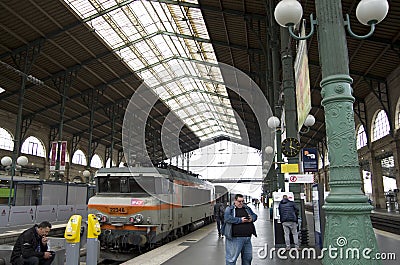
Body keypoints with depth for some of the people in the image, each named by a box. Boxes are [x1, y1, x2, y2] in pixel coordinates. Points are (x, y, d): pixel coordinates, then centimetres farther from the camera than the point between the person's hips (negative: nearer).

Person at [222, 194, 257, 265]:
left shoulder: (247, 208, 16)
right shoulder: (229, 209, -2)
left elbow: (254, 215, 18)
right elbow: (227, 218, -17)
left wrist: (252, 218, -5)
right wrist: (240, 220, -19)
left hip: (247, 237, 6)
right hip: (235, 238, -6)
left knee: (248, 257, 17)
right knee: (232, 257, -2)